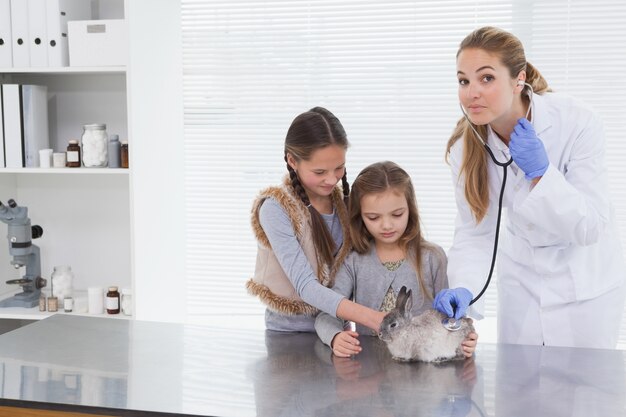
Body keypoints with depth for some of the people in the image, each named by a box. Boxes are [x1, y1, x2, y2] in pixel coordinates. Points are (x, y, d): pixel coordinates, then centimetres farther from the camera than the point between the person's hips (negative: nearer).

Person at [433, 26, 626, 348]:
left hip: (585, 282, -3)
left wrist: (540, 172, -34)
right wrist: (463, 288, -30)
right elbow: (473, 231, -12)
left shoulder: (576, 123, -26)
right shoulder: (466, 146, -15)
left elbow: (591, 228, -22)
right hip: (522, 281, 3)